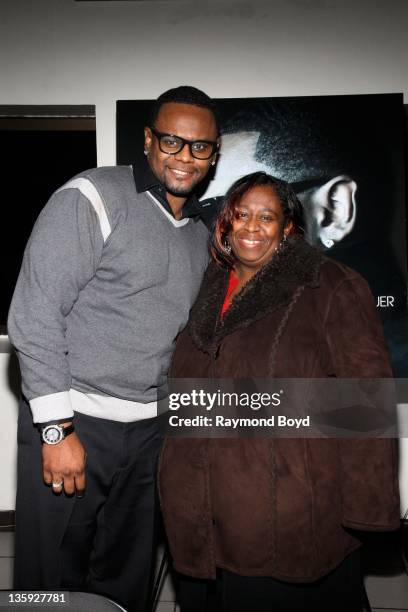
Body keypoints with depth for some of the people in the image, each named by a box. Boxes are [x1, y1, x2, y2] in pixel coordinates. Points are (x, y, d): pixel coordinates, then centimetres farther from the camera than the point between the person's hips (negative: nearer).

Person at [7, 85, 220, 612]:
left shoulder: (201, 233, 11)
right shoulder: (93, 198, -9)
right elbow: (34, 316, -14)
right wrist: (57, 429, -16)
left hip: (150, 430, 6)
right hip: (72, 424, -5)